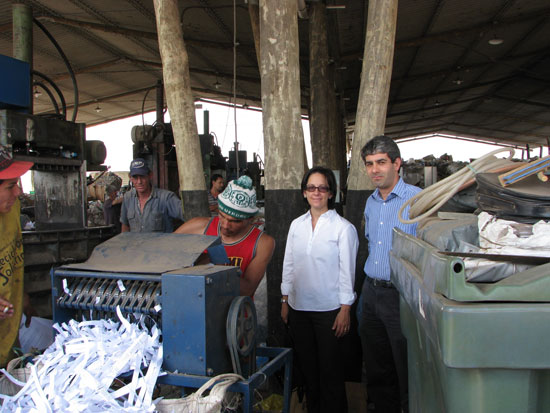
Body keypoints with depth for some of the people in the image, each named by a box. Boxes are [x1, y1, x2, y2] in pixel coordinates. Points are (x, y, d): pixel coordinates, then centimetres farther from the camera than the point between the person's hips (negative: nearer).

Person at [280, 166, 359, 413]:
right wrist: (284, 302, 10)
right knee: (306, 366, 17)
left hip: (329, 309, -5)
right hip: (298, 308, 5)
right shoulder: (296, 225, 6)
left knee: (330, 370, 7)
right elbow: (288, 265, 10)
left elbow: (347, 272, -8)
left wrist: (345, 310, -10)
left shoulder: (343, 228, -8)